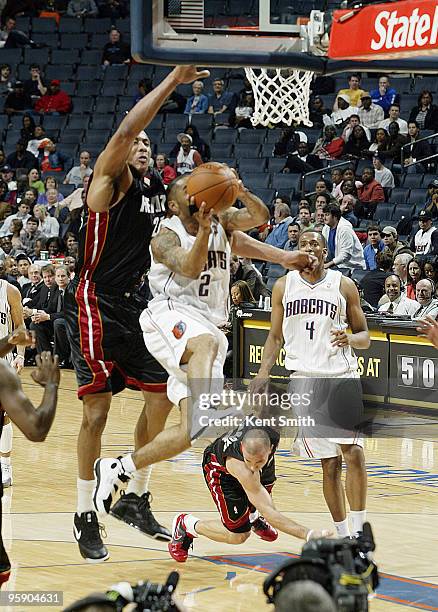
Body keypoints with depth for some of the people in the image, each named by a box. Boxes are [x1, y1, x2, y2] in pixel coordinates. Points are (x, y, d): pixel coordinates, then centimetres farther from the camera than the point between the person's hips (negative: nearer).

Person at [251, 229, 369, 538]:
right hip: (304, 380, 2)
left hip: (342, 376, -2)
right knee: (330, 463, 4)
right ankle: (341, 534, 13)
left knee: (353, 452, -16)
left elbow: (364, 337, 8)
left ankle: (358, 531, -7)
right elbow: (276, 336, 15)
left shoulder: (344, 285, 4)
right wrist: (264, 371, 1)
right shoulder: (284, 286, 9)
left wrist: (350, 339, -15)